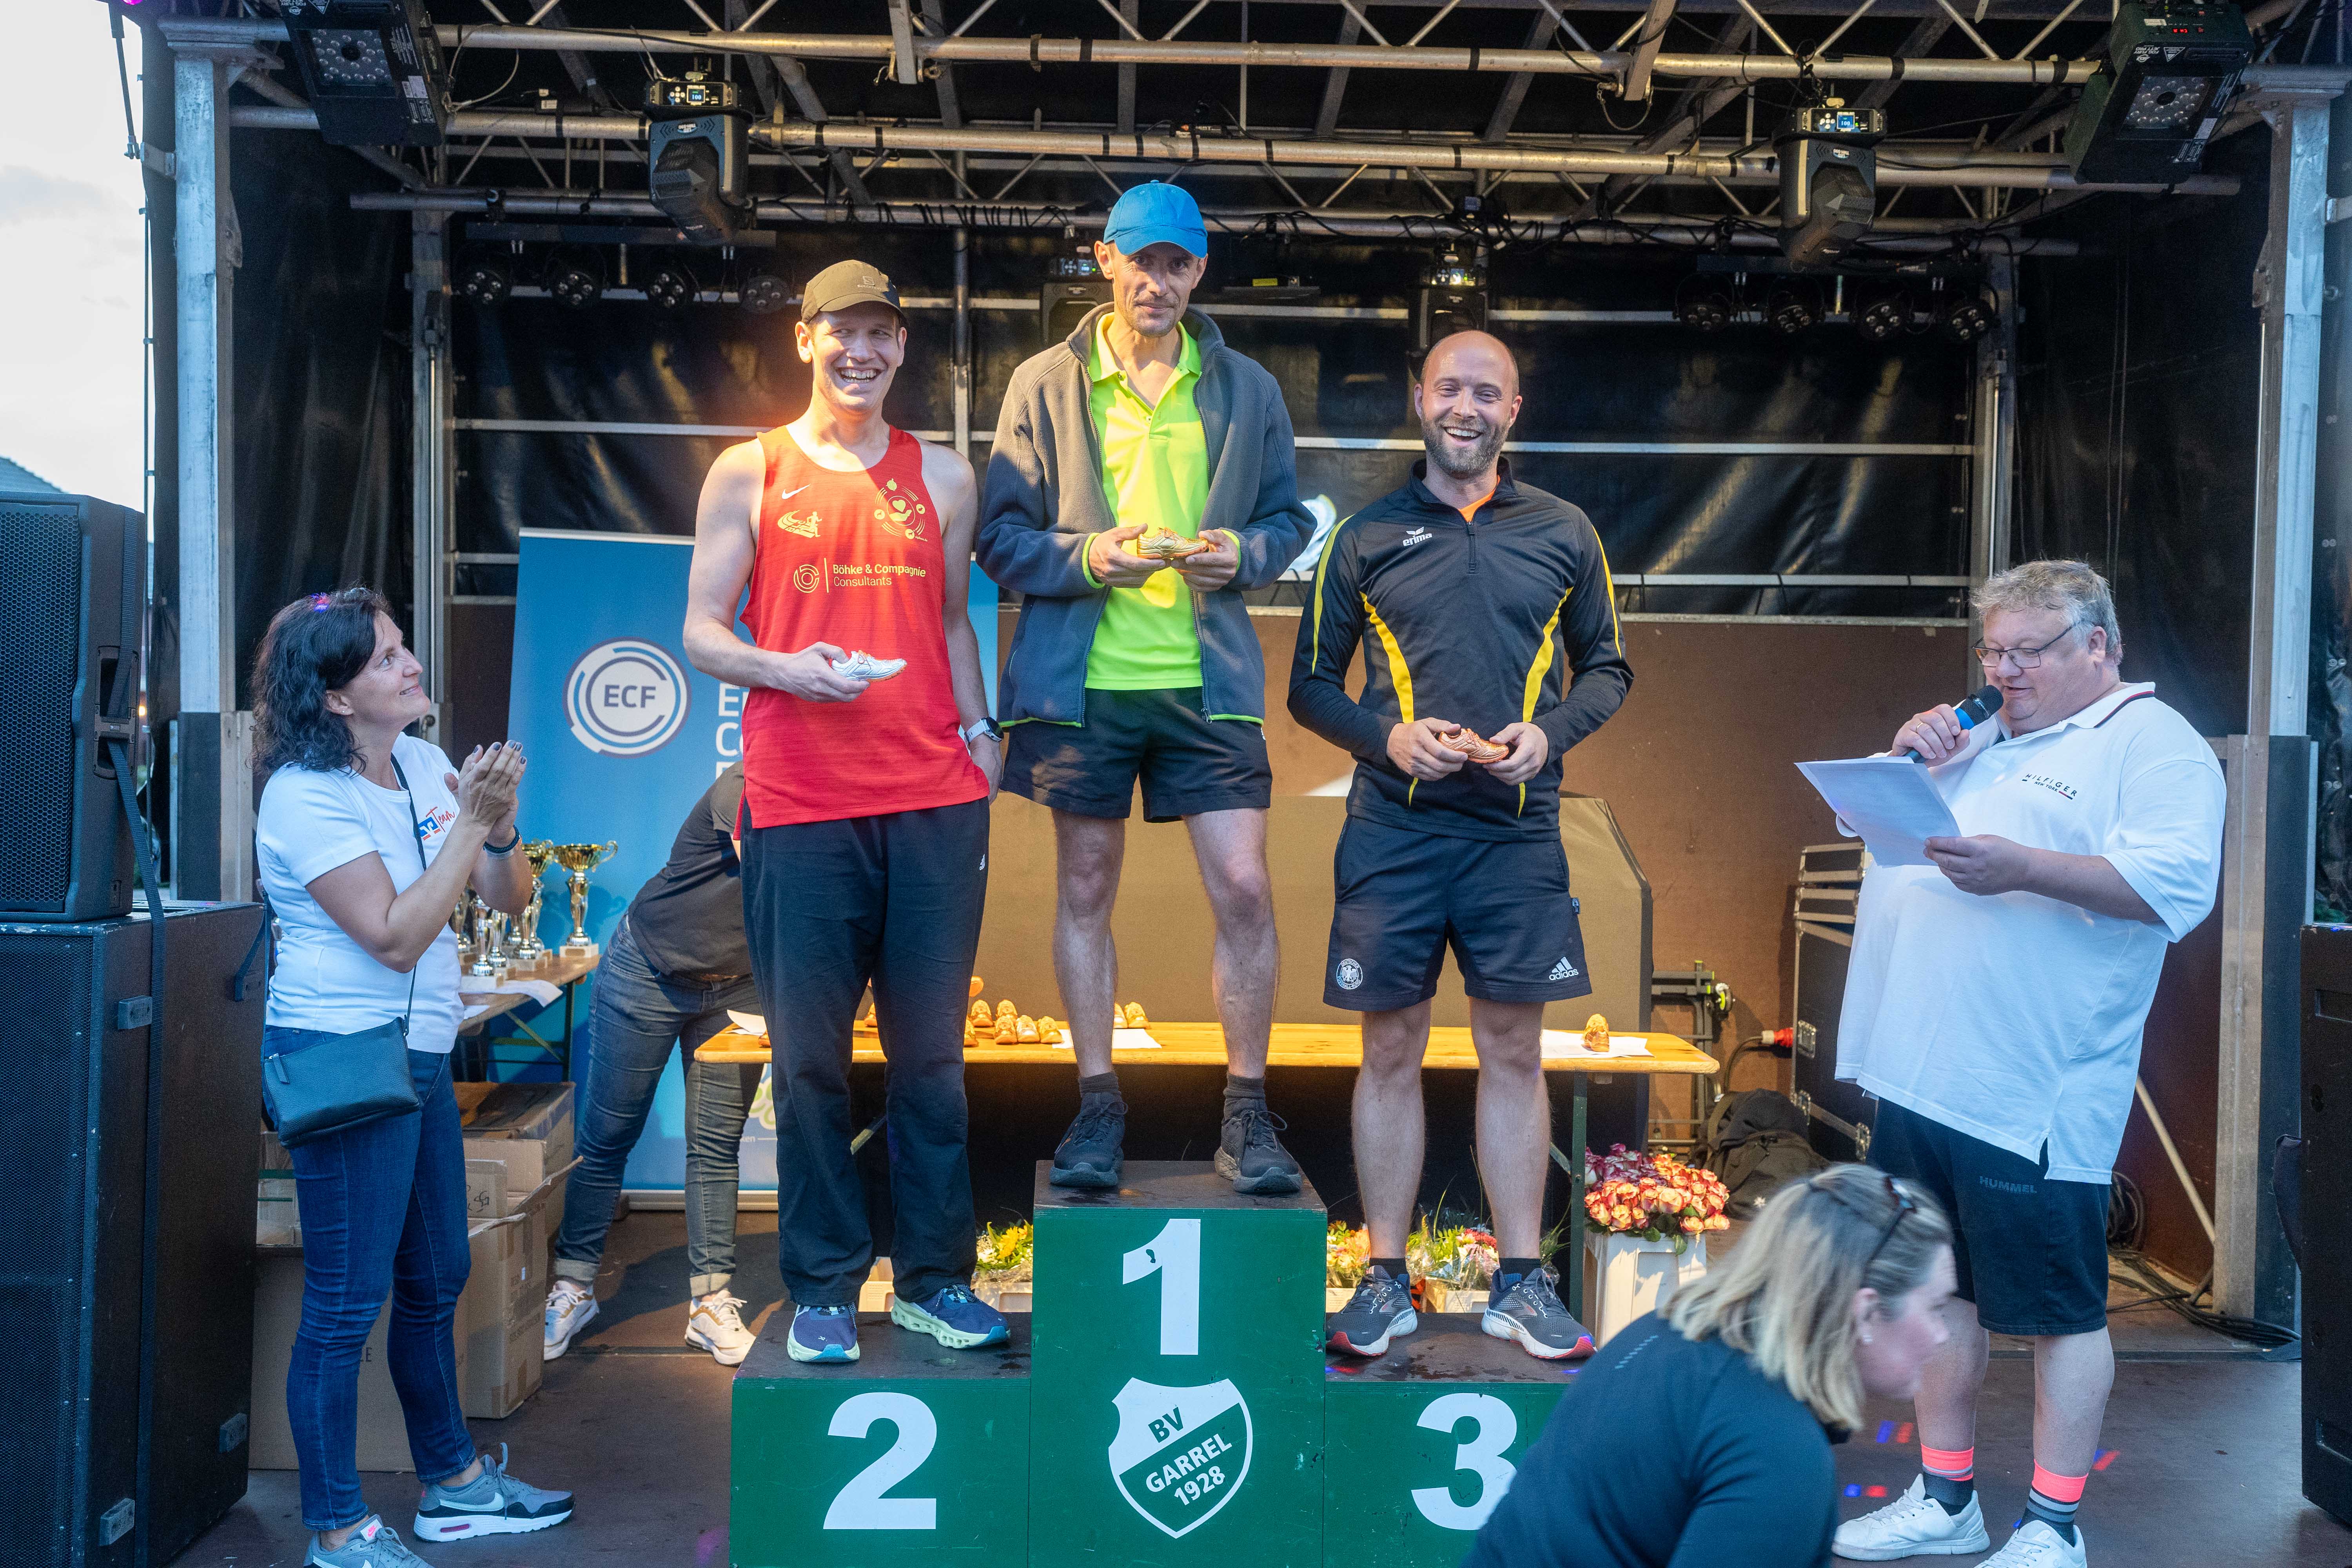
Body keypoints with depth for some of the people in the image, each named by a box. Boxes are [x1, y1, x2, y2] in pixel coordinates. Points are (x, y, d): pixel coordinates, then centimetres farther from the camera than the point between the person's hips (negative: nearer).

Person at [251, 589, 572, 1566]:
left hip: (419, 1056, 8)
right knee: (346, 1301, -1)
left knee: (436, 1280, 17)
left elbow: (507, 899, 7)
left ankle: (453, 1482, 32)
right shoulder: (306, 796, -14)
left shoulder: (424, 766, 7)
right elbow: (395, 936, -21)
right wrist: (471, 819, -20)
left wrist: (499, 825, -13)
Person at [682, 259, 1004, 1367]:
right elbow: (702, 632, 7)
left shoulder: (942, 476, 15)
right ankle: (823, 1288, 16)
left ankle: (933, 1277, 18)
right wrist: (788, 669, -12)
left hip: (935, 799, 2)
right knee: (809, 1054, 3)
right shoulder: (748, 473, 8)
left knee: (930, 1050, 6)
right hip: (799, 806, -2)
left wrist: (977, 727, 6)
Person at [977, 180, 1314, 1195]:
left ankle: (1247, 1112, 10)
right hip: (1082, 680, 0)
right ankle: (1097, 1105, 19)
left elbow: (1289, 518, 14)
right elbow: (1002, 536, 3)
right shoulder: (1045, 385, 5)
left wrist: (1242, 553, -8)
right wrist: (1086, 556, -15)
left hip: (1208, 680, 1)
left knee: (1243, 888, -5)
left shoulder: (1246, 390, 10)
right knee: (1085, 889, 6)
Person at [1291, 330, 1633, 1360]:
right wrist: (1387, 737, -10)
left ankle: (1521, 1283, 17)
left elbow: (1608, 667, 14)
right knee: (1391, 1051, 5)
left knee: (1514, 1052, 5)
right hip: (1391, 828, 0)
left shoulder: (1562, 533, 9)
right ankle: (1385, 1281, 16)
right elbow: (1311, 684, 8)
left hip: (1516, 830, 1)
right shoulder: (1367, 535, 6)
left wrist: (1549, 732, -6)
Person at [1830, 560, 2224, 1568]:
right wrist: (1905, 758, 6)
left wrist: (2023, 868, -30)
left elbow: (2177, 884, -19)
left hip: (2033, 1101, -8)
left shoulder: (2153, 746, -4)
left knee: (2060, 1310, 4)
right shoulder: (1976, 738, 19)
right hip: (1920, 1077, 8)